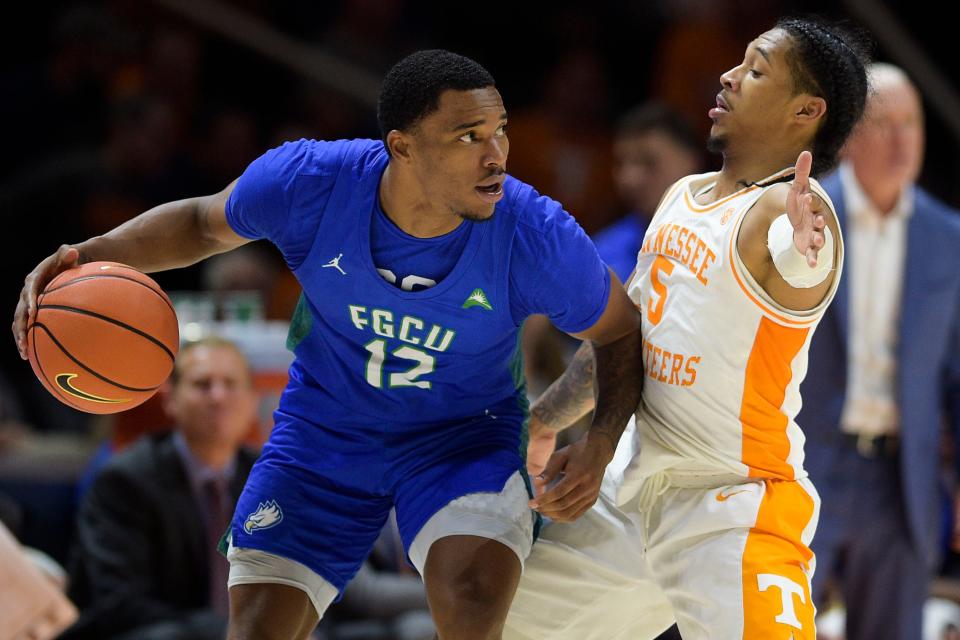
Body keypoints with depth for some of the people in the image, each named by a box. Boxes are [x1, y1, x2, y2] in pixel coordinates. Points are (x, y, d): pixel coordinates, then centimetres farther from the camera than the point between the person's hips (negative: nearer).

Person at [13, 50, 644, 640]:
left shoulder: (537, 236, -27)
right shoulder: (308, 183, -23)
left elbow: (622, 332, -7)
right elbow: (204, 223, 0)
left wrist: (600, 443, -24)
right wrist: (92, 254, -16)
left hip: (464, 436, -2)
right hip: (325, 426, 2)